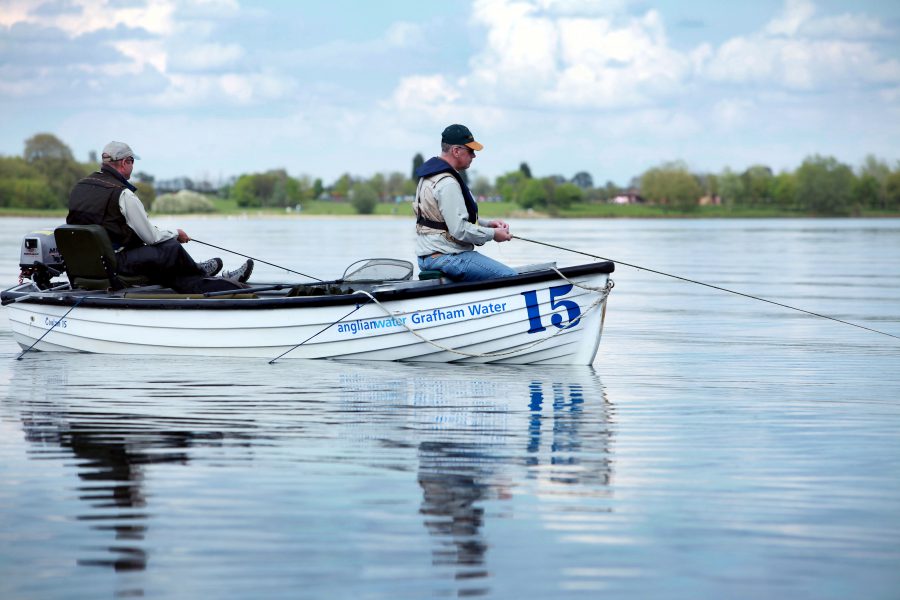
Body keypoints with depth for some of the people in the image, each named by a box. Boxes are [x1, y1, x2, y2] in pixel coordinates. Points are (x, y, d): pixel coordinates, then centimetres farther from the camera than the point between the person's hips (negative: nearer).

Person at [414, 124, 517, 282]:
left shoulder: (430, 177, 17)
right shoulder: (447, 184, -17)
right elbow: (460, 230, -22)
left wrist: (487, 224, 14)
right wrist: (492, 234, -8)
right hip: (446, 256, -11)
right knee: (511, 277, -17)